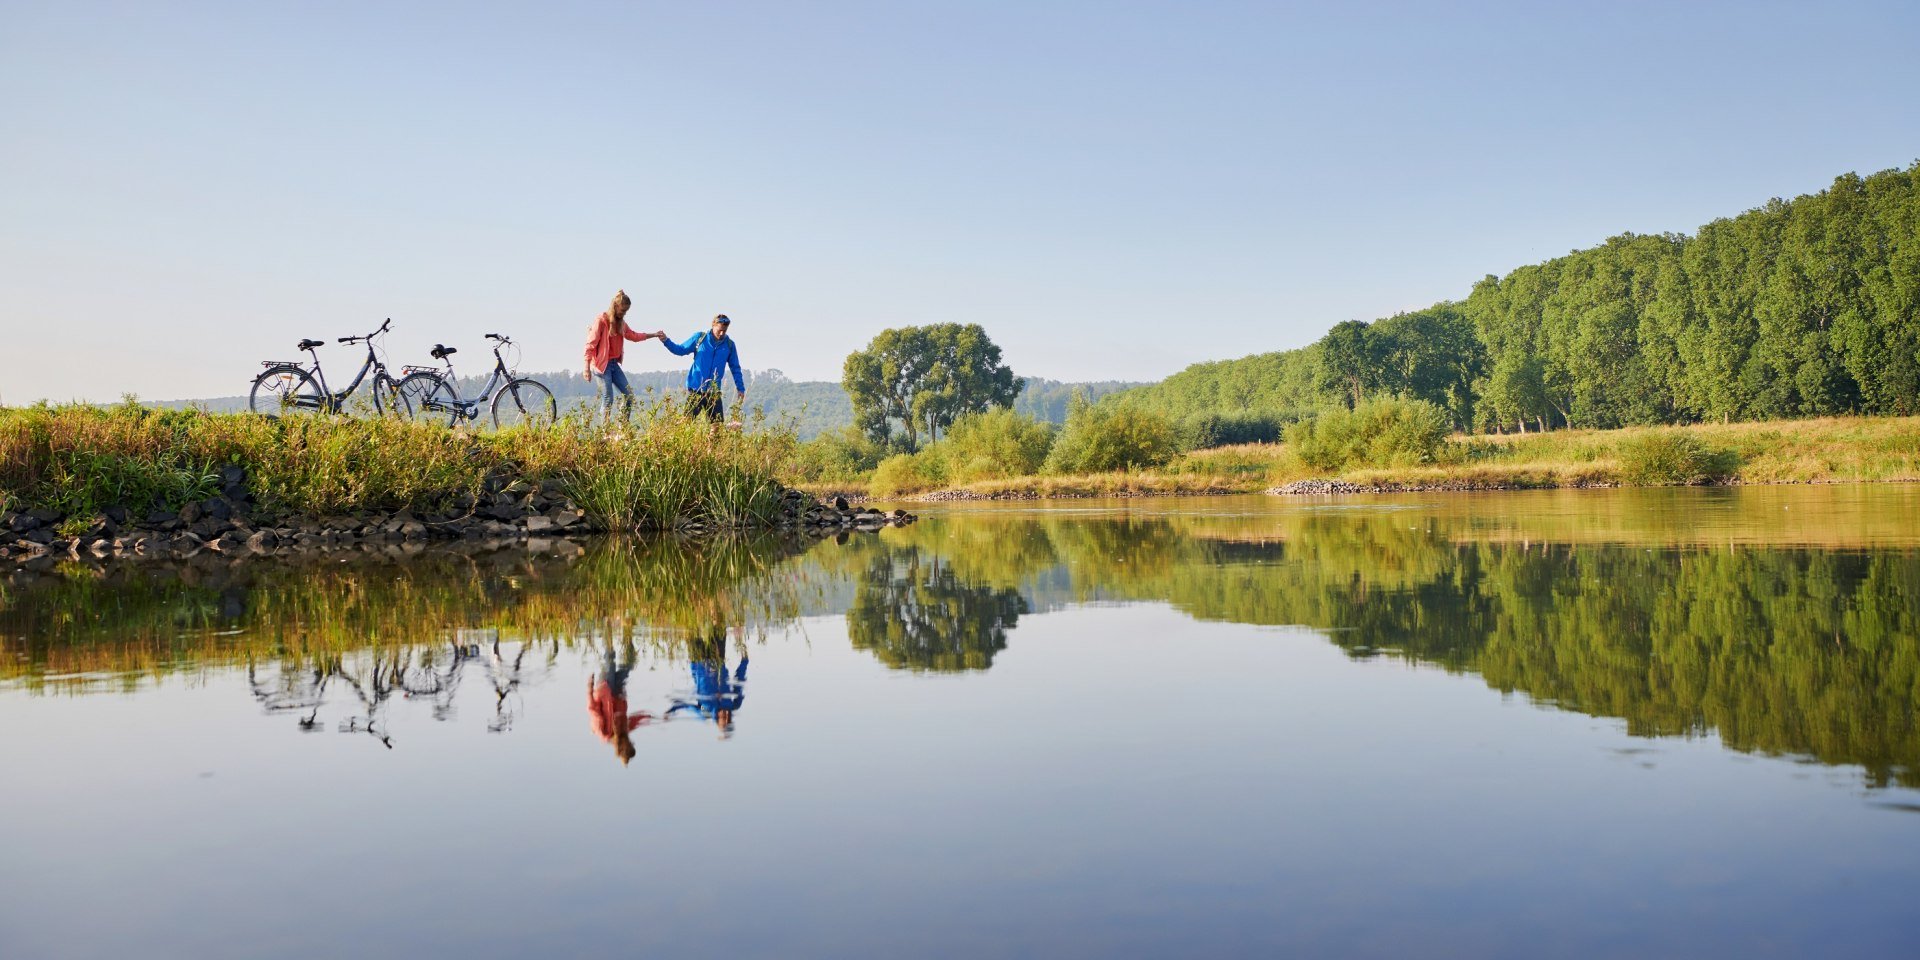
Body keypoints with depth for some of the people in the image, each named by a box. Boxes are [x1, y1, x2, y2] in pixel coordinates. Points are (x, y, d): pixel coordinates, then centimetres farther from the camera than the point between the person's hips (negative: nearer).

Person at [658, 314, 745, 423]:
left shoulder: (729, 345, 1)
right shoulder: (699, 338, -2)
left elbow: (735, 369, 9)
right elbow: (681, 350, 7)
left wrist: (740, 389, 8)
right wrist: (666, 341, -7)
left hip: (714, 392, 1)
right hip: (695, 389, -1)